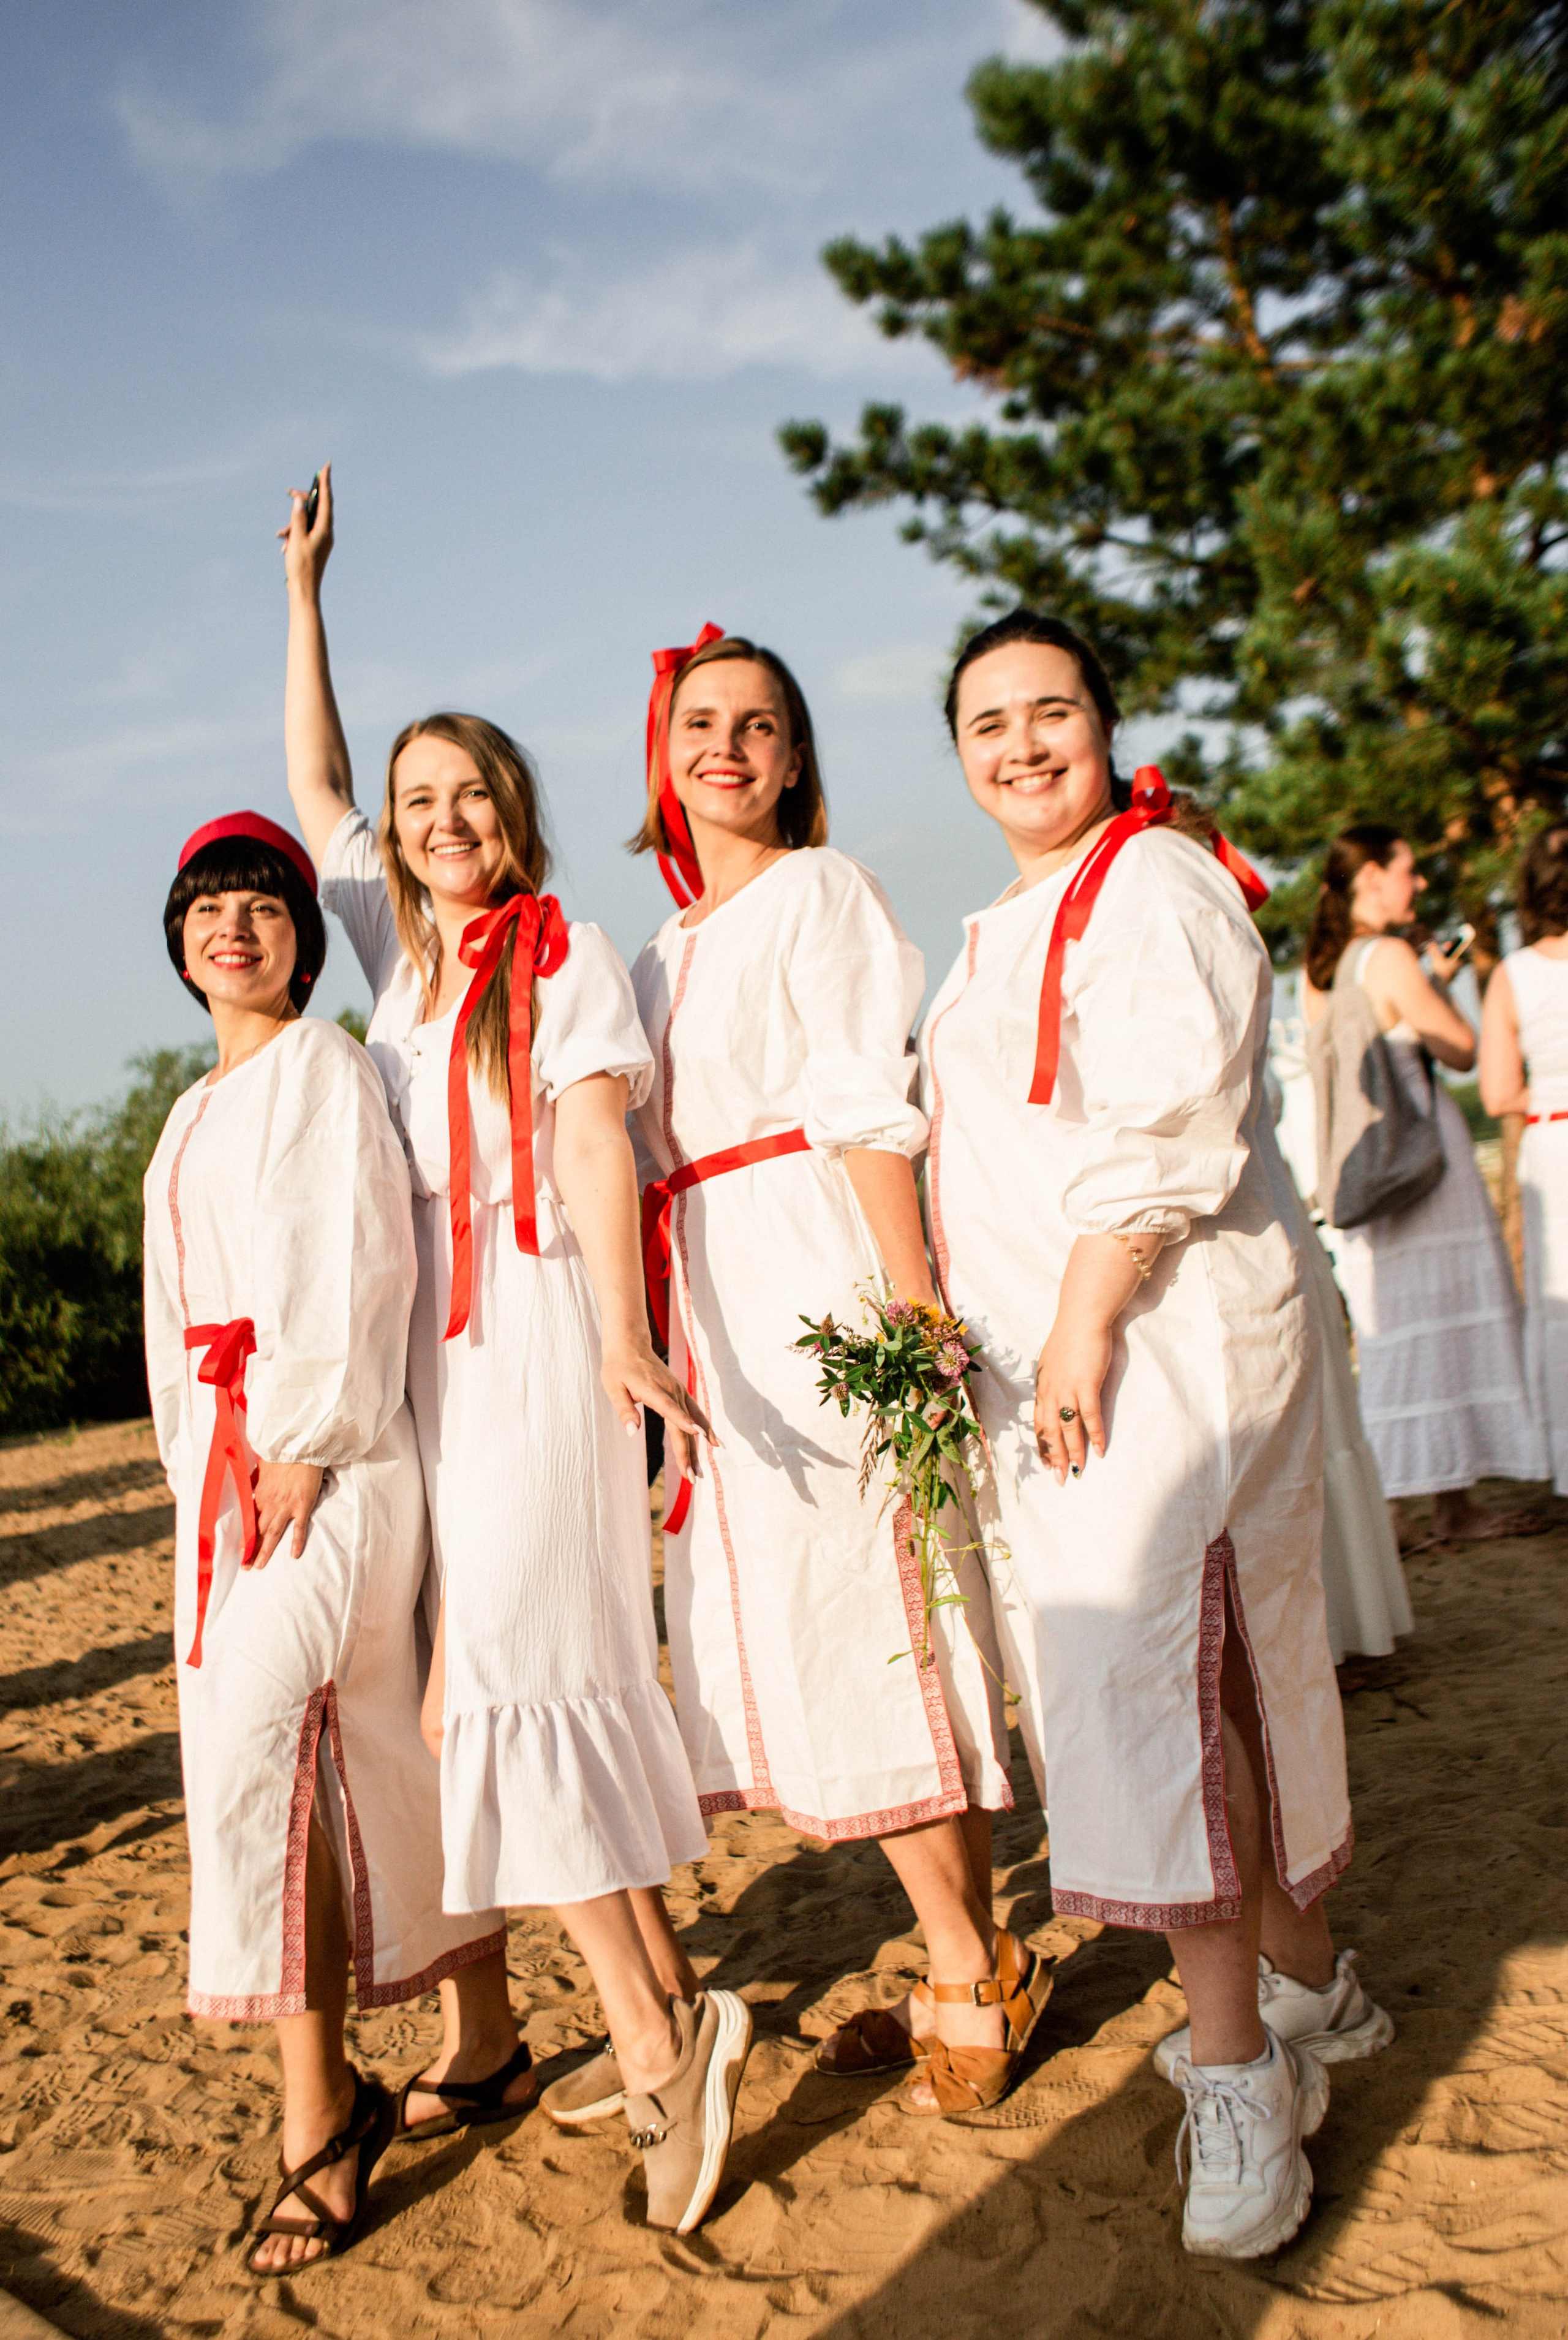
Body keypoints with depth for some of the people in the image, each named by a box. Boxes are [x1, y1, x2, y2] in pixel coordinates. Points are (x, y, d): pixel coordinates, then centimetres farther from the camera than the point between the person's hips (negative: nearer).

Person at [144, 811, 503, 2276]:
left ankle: (320, 2108, -4)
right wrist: (193, 1455, 14)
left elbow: (358, 1262, -13)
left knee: (252, 1743, -14)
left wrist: (303, 1443, -18)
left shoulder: (324, 1068, -3)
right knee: (350, 1741, 8)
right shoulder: (195, 1114, 20)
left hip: (329, 1447, -8)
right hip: (217, 1444, 8)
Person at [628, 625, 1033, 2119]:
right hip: (721, 1320, 8)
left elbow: (873, 1117, -13)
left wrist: (912, 1308, -20)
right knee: (791, 1630, 9)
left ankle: (971, 1978, 9)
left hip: (821, 1287, -8)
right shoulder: (665, 953, 20)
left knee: (862, 1621, -6)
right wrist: (661, 1344, 14)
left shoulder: (820, 893, -3)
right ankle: (968, 1963, 21)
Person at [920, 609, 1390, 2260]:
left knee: (1143, 1664, -13)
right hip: (1042, 1362, 9)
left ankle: (1237, 2066, 0)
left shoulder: (1155, 885, -8)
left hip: (1160, 1340, -9)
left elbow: (1163, 1134, -19)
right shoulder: (1003, 934, 20)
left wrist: (1085, 1328, -21)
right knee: (1100, 1670, 12)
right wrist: (961, 1327, 18)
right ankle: (1307, 1988, 28)